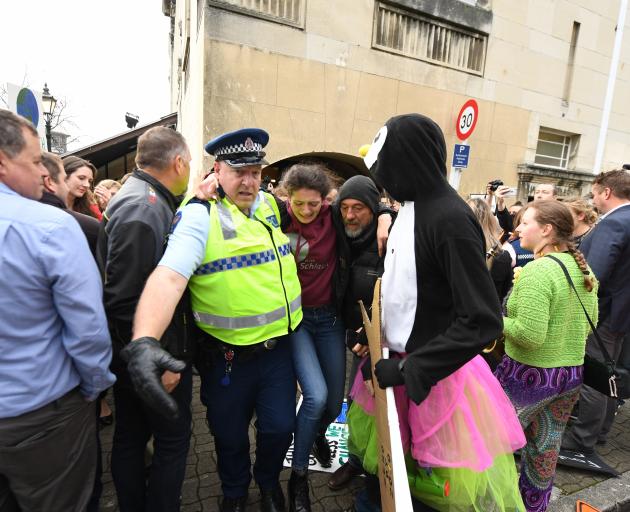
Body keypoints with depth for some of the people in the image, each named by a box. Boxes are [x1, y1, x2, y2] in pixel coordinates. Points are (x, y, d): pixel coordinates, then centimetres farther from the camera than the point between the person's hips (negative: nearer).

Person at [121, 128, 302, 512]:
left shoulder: (270, 204, 2)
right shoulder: (200, 215, -17)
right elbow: (169, 276, -33)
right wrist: (144, 342, -47)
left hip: (279, 345, 4)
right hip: (228, 355, -4)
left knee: (279, 427, 15)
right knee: (229, 432, 17)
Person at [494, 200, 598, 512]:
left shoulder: (538, 271, -24)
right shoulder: (583, 269, 3)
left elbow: (530, 334, -29)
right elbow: (589, 323, 13)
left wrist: (496, 320, -14)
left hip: (529, 373, -8)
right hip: (572, 373, 8)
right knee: (545, 447, 23)